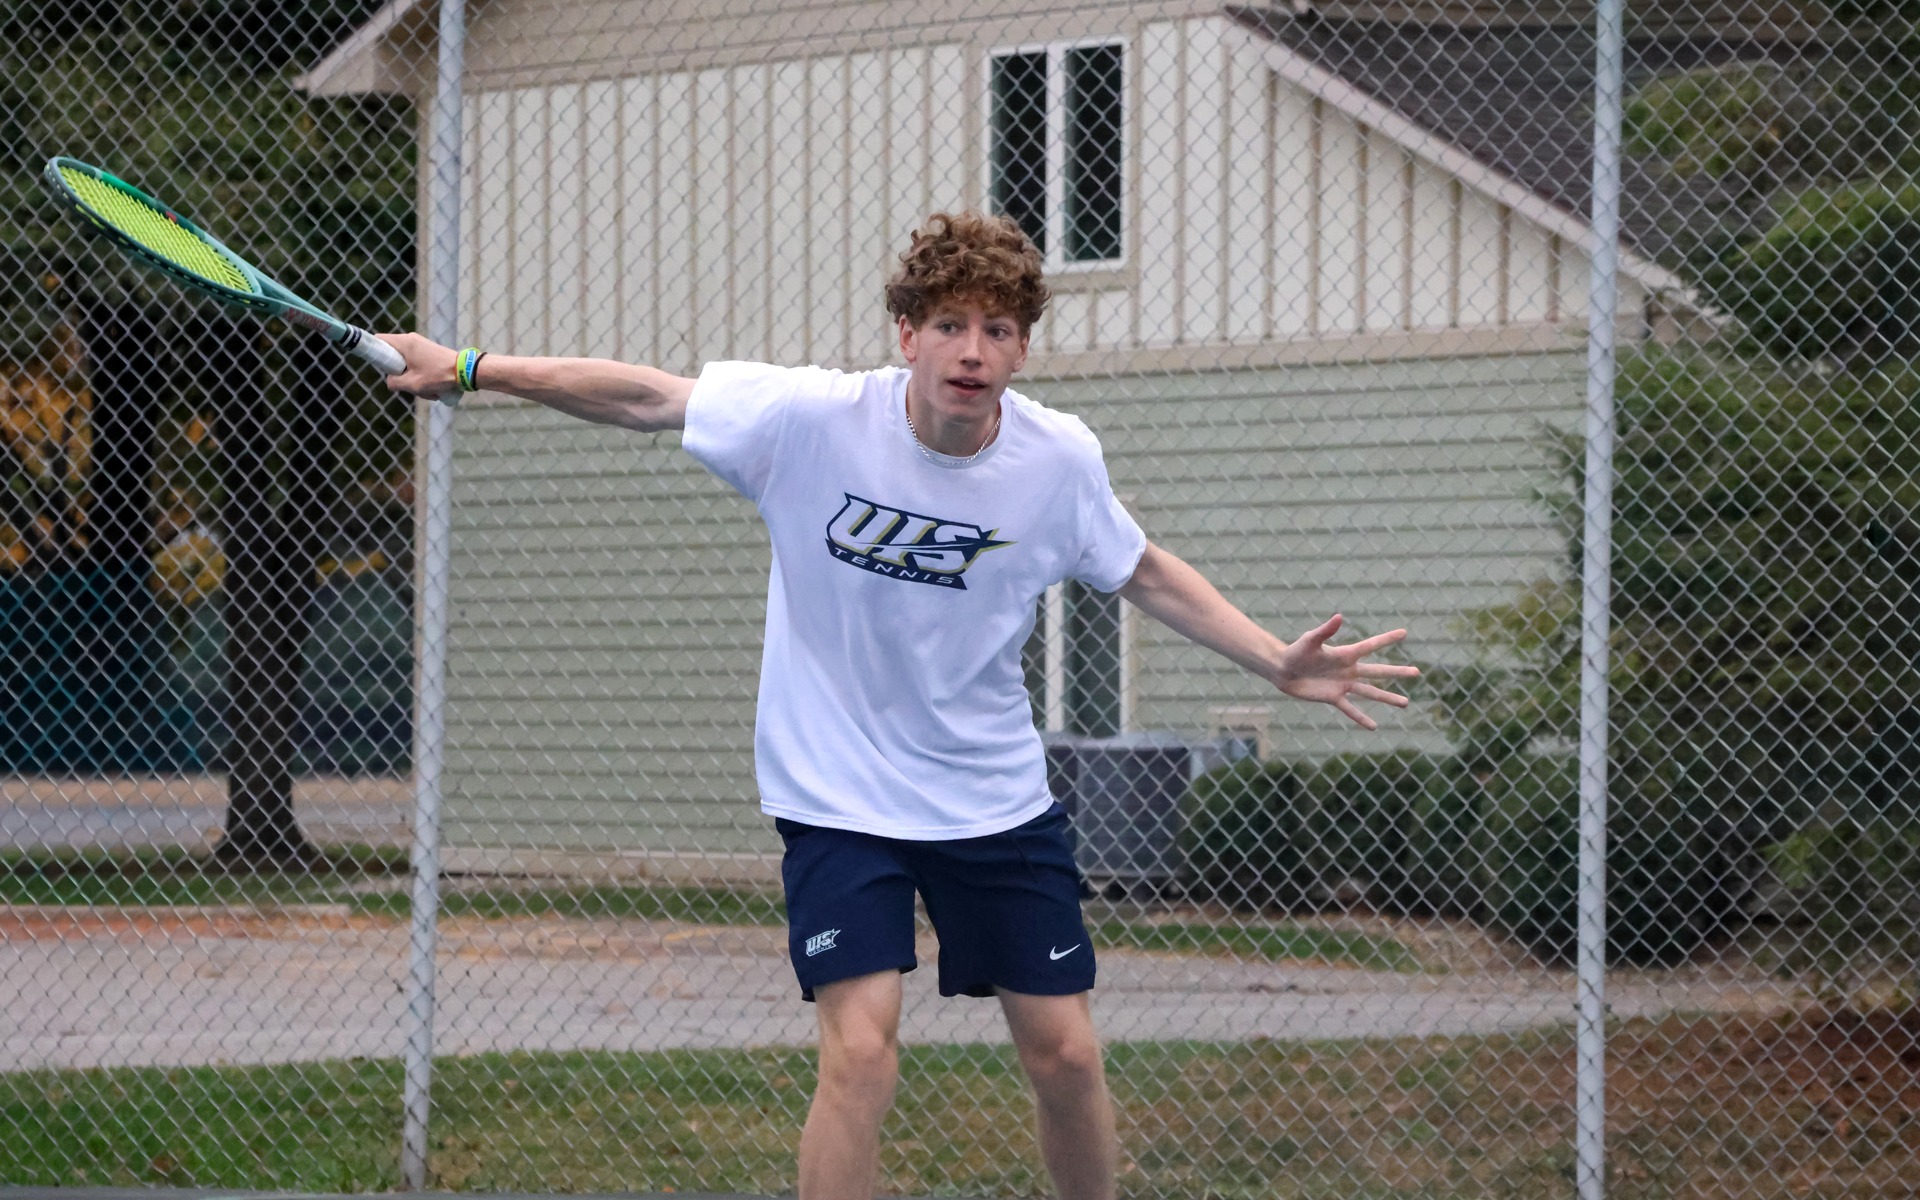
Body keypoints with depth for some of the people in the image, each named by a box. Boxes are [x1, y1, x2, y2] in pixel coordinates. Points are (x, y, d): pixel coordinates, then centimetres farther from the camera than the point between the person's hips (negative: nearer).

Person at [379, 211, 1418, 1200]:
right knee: (861, 1052, -16)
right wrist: (471, 370, -10)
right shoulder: (809, 418, -17)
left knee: (1065, 1054, 4)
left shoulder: (1060, 460, -10)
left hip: (997, 797, 3)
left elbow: (1145, 574, 8)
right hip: (839, 793, -3)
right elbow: (644, 399, -7)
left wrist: (1278, 663, 3)